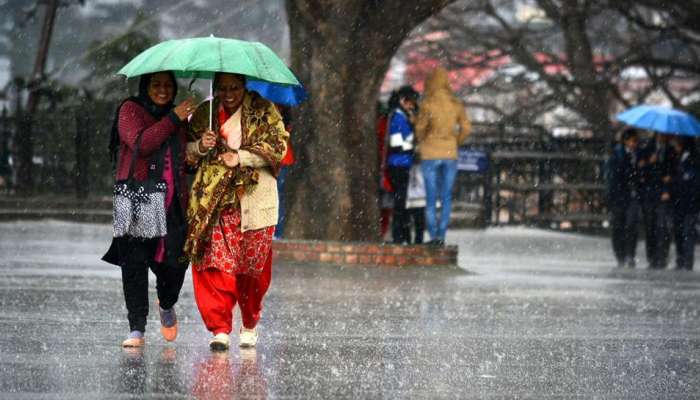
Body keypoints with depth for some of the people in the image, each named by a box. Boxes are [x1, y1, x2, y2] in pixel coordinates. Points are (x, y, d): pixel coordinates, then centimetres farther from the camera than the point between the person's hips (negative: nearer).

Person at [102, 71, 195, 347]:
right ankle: (136, 329, -6)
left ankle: (167, 305, 28)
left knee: (176, 261, -4)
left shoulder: (178, 117, 21)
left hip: (172, 203, 4)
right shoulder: (130, 110, 4)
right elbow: (141, 143, -14)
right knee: (135, 262, -9)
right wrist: (173, 120, -12)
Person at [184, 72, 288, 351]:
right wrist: (200, 146, -7)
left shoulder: (263, 111, 4)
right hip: (214, 202, 2)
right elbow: (186, 152, 16)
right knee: (216, 263, -10)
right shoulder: (204, 113, 13)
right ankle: (220, 329, -9)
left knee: (253, 266, 2)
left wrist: (241, 157, -14)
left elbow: (278, 145, -4)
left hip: (253, 201, -1)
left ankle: (250, 326, 20)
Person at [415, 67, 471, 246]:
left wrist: (422, 141, 9)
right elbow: (466, 127, 0)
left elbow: (420, 126, -10)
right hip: (450, 153, 3)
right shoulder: (456, 104, 1)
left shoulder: (428, 103, -9)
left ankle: (433, 236, -2)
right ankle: (441, 235, 2)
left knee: (431, 198, 3)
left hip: (430, 153, -3)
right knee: (446, 197, 7)